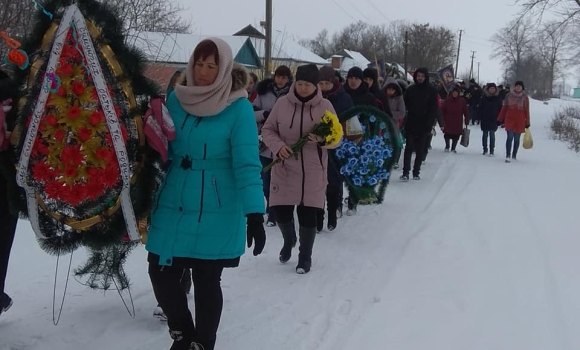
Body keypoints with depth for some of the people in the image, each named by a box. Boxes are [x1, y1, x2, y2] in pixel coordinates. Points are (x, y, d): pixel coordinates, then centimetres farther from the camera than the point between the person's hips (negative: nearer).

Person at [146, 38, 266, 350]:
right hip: (172, 204, 4)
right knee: (160, 271, 6)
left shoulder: (238, 108, -11)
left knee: (206, 280, 5)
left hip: (216, 212, -4)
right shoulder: (176, 99, 2)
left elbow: (247, 164, -15)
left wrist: (255, 214, -22)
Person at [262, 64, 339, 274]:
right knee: (281, 211, 2)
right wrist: (278, 146, -17)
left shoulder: (325, 106, -4)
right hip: (284, 168, 1)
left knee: (308, 214, 3)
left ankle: (305, 257, 22)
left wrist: (322, 139, -22)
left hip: (313, 171, -1)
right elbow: (267, 130, 3)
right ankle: (289, 240, 36)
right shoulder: (282, 103, -4)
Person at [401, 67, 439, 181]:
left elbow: (434, 108, -3)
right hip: (411, 125, 1)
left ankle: (416, 172, 15)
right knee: (409, 148, -5)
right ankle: (405, 172, -4)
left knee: (420, 150, 7)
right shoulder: (410, 89, 5)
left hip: (424, 126, -1)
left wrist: (430, 123, -12)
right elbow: (405, 105, 6)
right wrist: (404, 121, -3)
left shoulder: (432, 91, 0)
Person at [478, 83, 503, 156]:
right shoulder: (484, 97, 0)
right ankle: (485, 149, 19)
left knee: (492, 135, -1)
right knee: (485, 135, 8)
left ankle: (491, 150, 5)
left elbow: (500, 109, 3)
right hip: (485, 120, 1)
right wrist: (480, 116, -5)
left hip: (494, 120, -1)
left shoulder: (497, 98, 1)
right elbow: (480, 108, 3)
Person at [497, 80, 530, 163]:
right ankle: (508, 156, -14)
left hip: (520, 120, 1)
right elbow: (504, 107, 8)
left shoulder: (525, 97, 2)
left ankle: (514, 156, 19)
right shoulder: (509, 95, 3)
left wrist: (527, 122, 3)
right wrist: (500, 119, 7)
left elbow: (526, 110, 5)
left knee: (517, 139, 8)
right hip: (509, 118, -1)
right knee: (510, 137, -12)